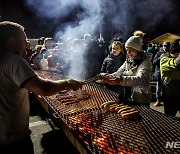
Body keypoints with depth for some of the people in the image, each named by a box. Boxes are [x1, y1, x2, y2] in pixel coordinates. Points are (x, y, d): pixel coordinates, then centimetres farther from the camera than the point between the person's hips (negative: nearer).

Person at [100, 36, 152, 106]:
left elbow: (140, 79, -33)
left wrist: (121, 80, -48)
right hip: (127, 98, 6)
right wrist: (109, 76, -22)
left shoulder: (145, 62, -16)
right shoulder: (128, 61, 6)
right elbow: (118, 73, 0)